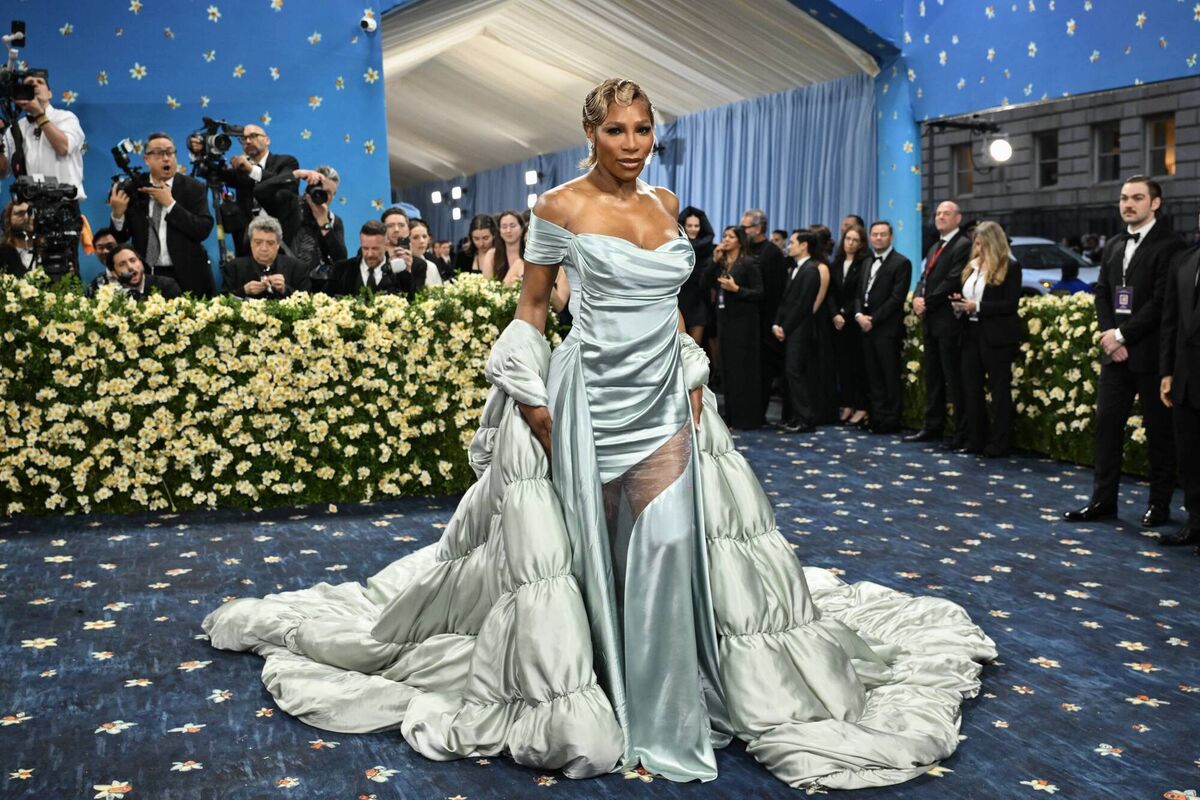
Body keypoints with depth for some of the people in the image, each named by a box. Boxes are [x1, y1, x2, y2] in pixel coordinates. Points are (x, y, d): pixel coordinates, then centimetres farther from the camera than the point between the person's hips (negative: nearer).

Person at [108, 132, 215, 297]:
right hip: (144, 276, 1)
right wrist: (118, 214, -14)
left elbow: (204, 229, -14)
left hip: (185, 277, -1)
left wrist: (170, 203, -15)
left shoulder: (194, 188, -1)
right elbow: (121, 238, 6)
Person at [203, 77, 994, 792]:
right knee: (593, 546, 7)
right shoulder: (560, 207, -7)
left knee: (670, 543, -4)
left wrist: (694, 379, 10)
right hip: (592, 393, -4)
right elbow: (532, 305, 0)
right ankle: (582, 697, 27)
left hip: (664, 393, 4)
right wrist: (533, 400, -7)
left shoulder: (665, 203, 8)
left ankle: (661, 709, 11)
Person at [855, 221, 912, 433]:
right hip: (867, 328, 7)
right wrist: (859, 315, -2)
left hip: (887, 329, -7)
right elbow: (858, 294, 17)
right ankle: (877, 419, 12)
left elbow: (897, 297, -12)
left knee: (890, 377, -3)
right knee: (873, 377, 8)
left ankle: (890, 421, 2)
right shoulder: (867, 264, 19)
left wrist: (873, 319, -13)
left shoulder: (901, 263, -4)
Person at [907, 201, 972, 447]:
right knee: (933, 378, 13)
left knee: (954, 379, -5)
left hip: (949, 322, -9)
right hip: (930, 320, 9)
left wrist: (927, 303, -14)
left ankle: (961, 433, 0)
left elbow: (953, 282, -18)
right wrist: (917, 298, -3)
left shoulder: (963, 245, -9)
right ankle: (932, 427, 20)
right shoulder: (934, 247, 20)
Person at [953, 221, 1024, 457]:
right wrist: (959, 305, -2)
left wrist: (978, 307, -19)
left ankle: (1000, 442, 7)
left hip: (996, 337, -7)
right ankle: (975, 438, 16)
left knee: (999, 389, 1)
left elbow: (1011, 304, -14)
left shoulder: (1010, 267, -7)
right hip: (971, 333, 7)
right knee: (971, 387, 8)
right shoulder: (972, 267, 12)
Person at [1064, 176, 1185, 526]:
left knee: (1158, 431, 4)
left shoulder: (1169, 245, -9)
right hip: (1116, 352, 7)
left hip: (1150, 356, -6)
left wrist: (1122, 335, -14)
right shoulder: (1113, 246, 14)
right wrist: (1110, 337, -3)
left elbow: (1161, 301, -16)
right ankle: (1103, 499, 14)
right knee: (1107, 424, 7)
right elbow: (1102, 295, 12)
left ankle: (1160, 504, 14)